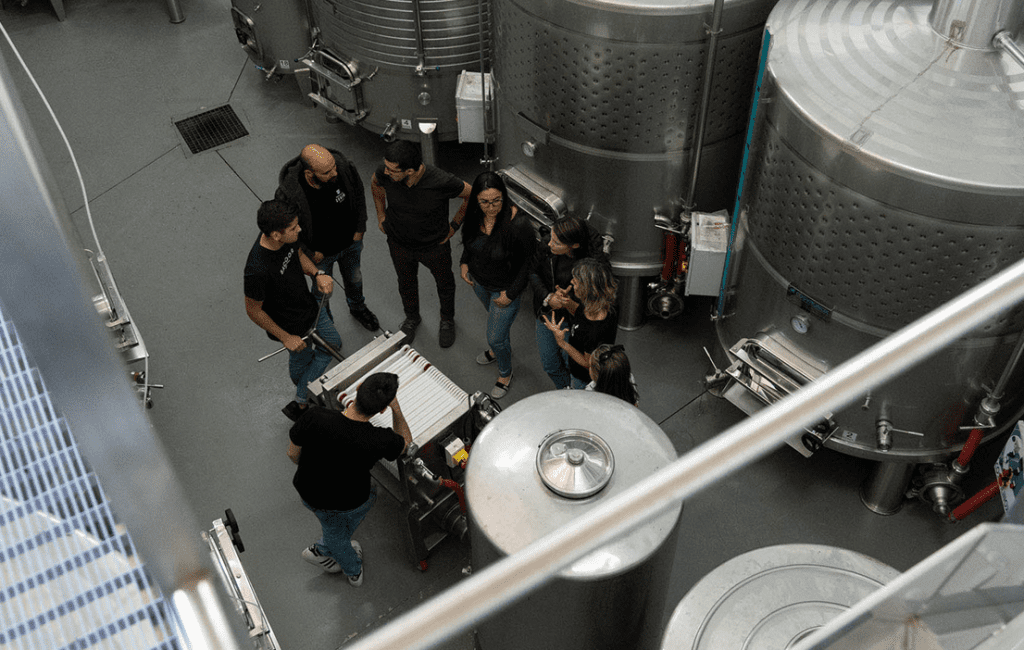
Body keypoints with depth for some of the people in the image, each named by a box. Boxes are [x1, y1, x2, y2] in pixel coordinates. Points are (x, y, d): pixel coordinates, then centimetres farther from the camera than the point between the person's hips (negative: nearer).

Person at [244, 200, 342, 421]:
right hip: (291, 326, -8)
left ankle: (301, 399, 48)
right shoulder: (257, 271, -41)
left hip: (310, 306, 8)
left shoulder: (286, 237, -21)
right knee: (301, 360, 18)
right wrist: (286, 338, -18)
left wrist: (317, 274, -15)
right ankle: (299, 406, 48)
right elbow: (253, 311, -25)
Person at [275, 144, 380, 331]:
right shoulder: (288, 194, -38)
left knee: (354, 278, 30)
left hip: (351, 242, 3)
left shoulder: (344, 168, -30)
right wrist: (309, 253, -13)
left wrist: (360, 228, -2)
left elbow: (359, 195, -7)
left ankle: (357, 308, 64)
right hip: (320, 252, -3)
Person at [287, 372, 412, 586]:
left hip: (308, 493, 2)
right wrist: (395, 406, -18)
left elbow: (293, 454, -13)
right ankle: (322, 549, 51)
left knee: (334, 528, 35)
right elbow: (405, 441, -10)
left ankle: (353, 570, 60)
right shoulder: (380, 441, -36)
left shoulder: (314, 418, -34)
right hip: (349, 502, -2)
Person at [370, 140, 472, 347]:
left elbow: (472, 195, -18)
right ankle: (412, 318, 58)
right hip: (399, 243, 2)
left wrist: (454, 225, -11)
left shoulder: (441, 182, -38)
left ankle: (447, 320, 55)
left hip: (435, 245, -2)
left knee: (444, 283, 24)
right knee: (406, 282, 27)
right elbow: (375, 183, 0)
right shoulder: (384, 174, -28)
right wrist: (381, 216, 3)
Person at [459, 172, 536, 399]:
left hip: (505, 288, -5)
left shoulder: (518, 225, -35)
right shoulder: (475, 215, -18)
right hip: (479, 281, 5)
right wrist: (464, 262, -2)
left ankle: (505, 373, 37)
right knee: (493, 316, 32)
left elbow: (530, 260, -21)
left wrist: (511, 293, -18)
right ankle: (498, 348, 63)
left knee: (496, 337, 7)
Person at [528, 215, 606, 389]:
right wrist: (547, 298, -19)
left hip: (574, 319, -4)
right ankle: (564, 390, 52)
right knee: (549, 362, 20)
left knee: (571, 364, 13)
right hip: (547, 312, 4)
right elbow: (534, 273, -3)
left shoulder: (595, 261, -30)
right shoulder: (547, 245, -20)